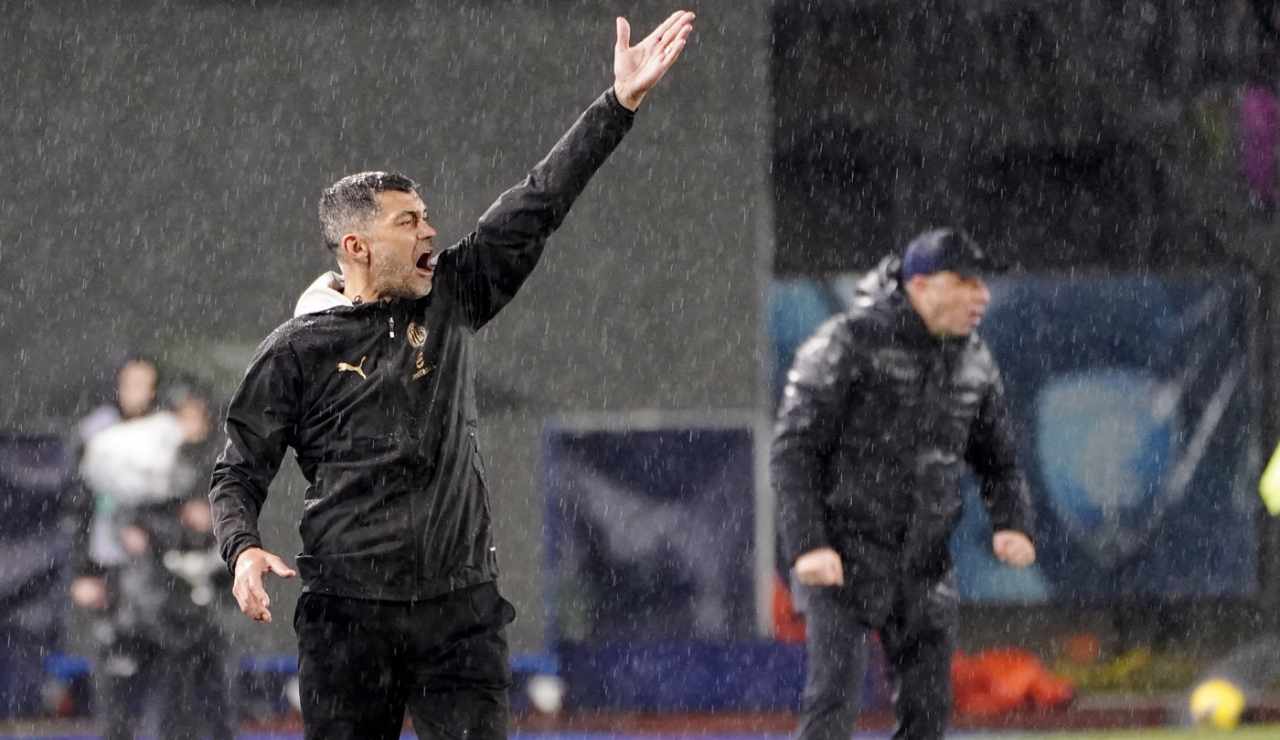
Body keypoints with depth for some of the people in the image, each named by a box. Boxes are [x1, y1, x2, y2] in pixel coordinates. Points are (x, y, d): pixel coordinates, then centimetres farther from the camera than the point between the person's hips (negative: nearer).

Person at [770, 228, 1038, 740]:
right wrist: (806, 545, -23)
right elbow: (792, 451, -13)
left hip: (925, 563, 6)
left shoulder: (974, 362, 7)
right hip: (843, 554, -6)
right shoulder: (848, 343, -12)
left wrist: (1012, 524, -3)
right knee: (834, 698, -16)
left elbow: (998, 461, 17)